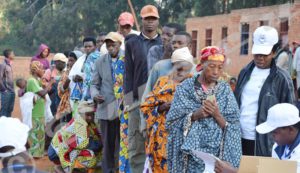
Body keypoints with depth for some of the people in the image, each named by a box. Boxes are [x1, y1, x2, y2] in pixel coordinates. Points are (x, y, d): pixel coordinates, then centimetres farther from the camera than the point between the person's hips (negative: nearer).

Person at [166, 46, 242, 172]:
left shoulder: (225, 90, 3)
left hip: (217, 154, 1)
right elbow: (172, 122, -4)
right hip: (190, 153, -1)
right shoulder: (185, 88, -1)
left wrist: (217, 115, -17)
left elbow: (233, 128, 0)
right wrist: (195, 115, -17)